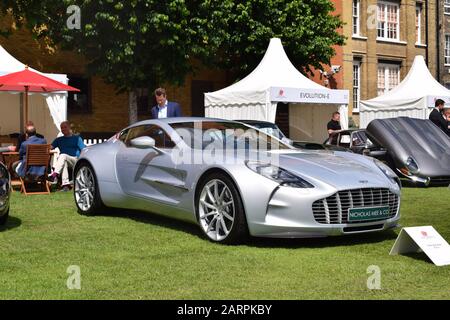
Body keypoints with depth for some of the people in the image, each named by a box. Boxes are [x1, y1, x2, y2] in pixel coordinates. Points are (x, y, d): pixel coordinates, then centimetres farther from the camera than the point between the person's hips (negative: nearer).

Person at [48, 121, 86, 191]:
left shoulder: (77, 138, 18)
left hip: (75, 160, -2)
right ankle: (65, 185, -51)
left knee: (63, 156, -35)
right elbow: (50, 147, 11)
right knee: (64, 162, -37)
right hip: (62, 160, 2)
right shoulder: (59, 140, 27)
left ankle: (55, 174, -58)